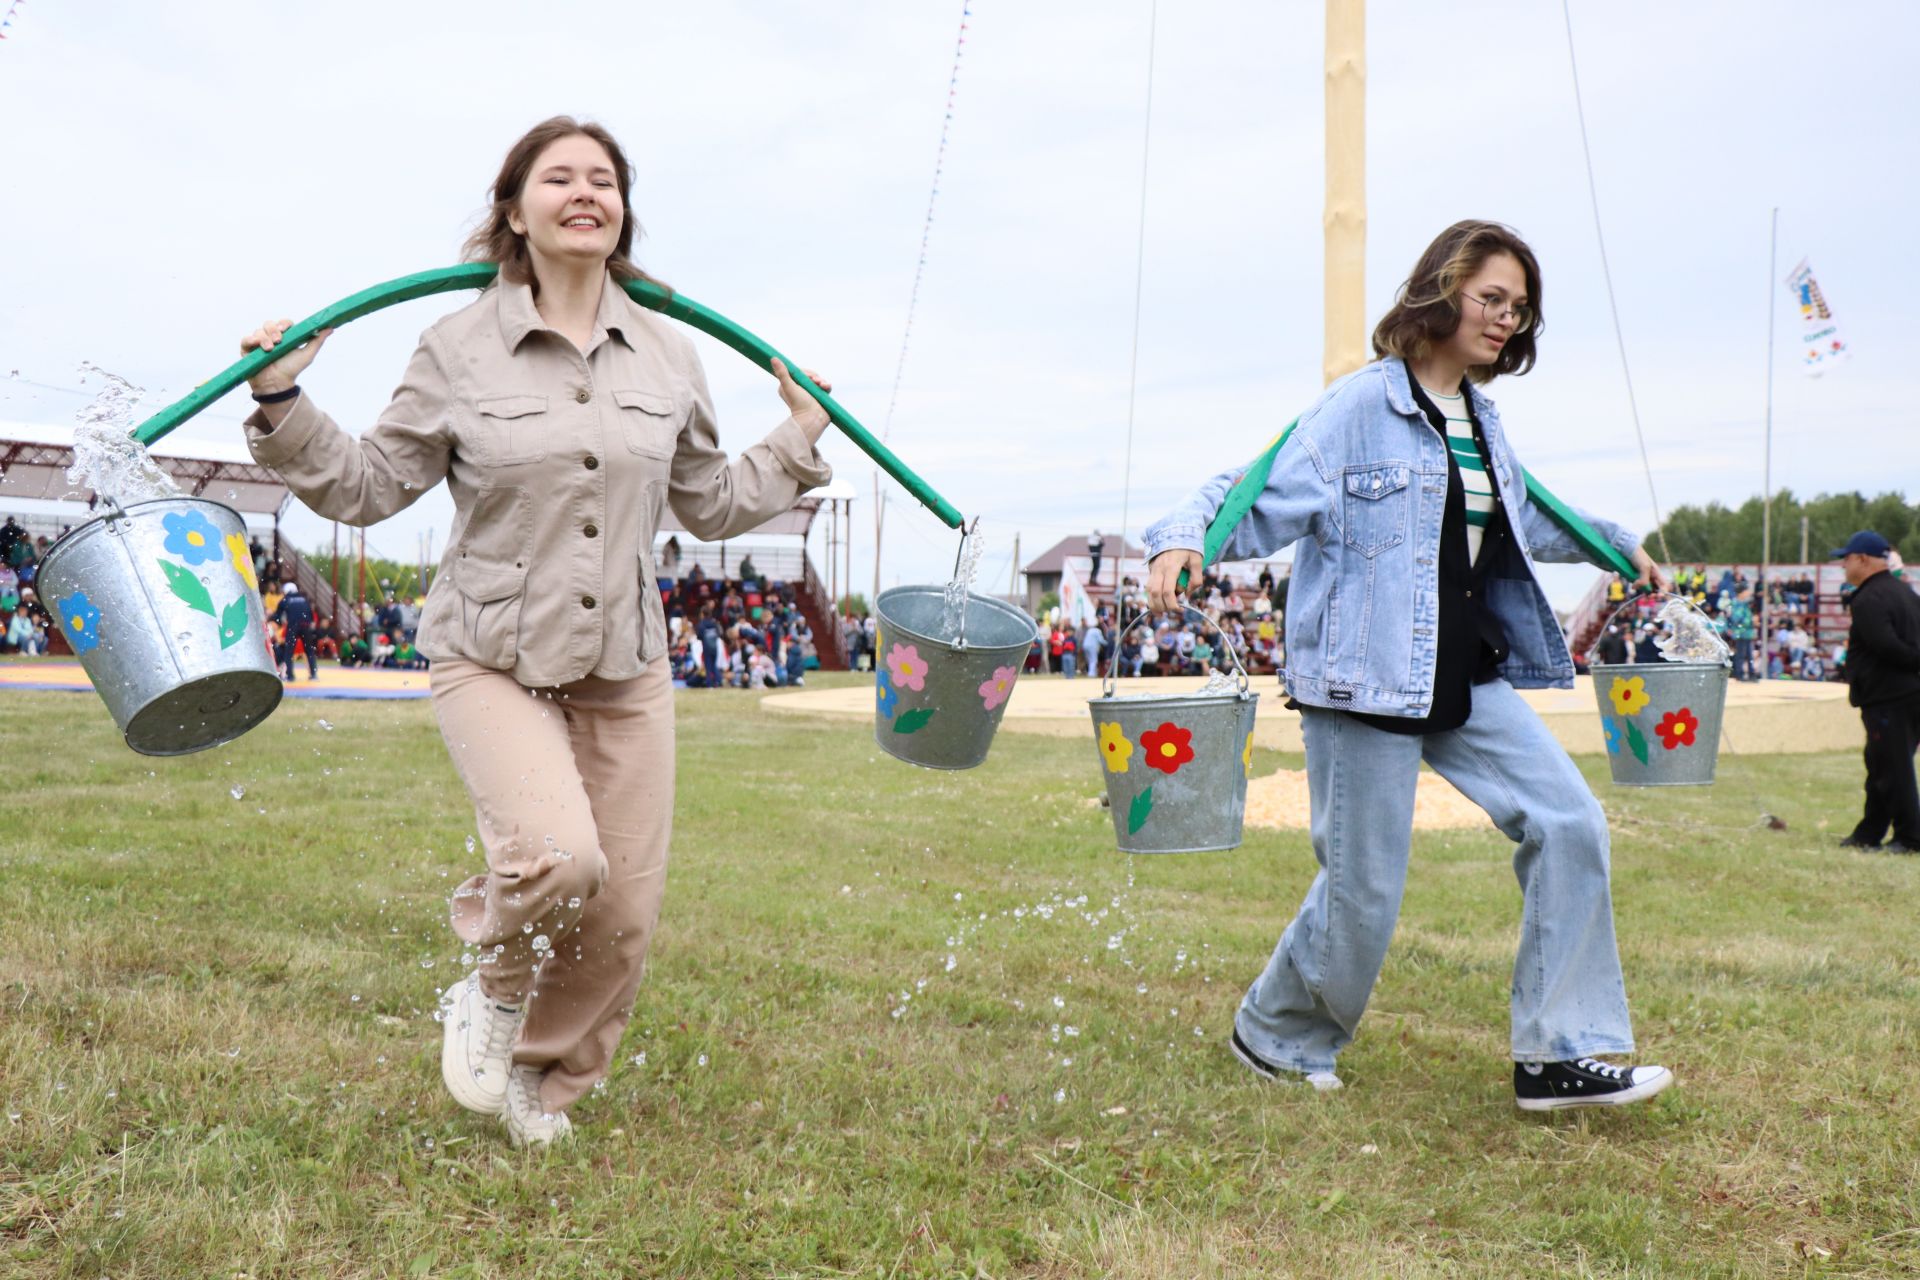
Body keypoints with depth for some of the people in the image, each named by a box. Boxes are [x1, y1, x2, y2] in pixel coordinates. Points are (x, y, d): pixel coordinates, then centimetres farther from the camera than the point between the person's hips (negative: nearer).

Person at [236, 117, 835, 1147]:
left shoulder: (668, 357, 6)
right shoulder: (458, 348, -3)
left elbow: (710, 504, 19)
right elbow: (368, 487, 3)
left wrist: (799, 443, 18)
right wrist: (283, 406, -9)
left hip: (625, 669, 4)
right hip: (494, 661, -4)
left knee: (625, 917, 4)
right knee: (559, 860, -28)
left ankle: (540, 1083, 32)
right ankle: (493, 987, 9)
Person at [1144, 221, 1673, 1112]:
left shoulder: (1481, 419, 15)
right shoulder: (1361, 404, -9)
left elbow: (1524, 523, 33)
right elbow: (1265, 501, -16)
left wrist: (1614, 543, 43)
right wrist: (1184, 538, -34)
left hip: (1468, 679, 8)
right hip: (1366, 680, -8)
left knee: (1569, 825, -1)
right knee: (1364, 889, 0)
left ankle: (1556, 1058, 9)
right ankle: (1274, 1035, 27)